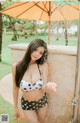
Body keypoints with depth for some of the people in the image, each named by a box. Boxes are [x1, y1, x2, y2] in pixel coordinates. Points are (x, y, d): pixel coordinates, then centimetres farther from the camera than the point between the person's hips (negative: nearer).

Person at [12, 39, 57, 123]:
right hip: (27, 104, -2)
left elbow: (43, 87, -20)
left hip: (42, 101, 2)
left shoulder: (43, 65, -17)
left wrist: (48, 87, -43)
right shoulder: (17, 67, -18)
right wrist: (15, 107, 2)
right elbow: (15, 88, -6)